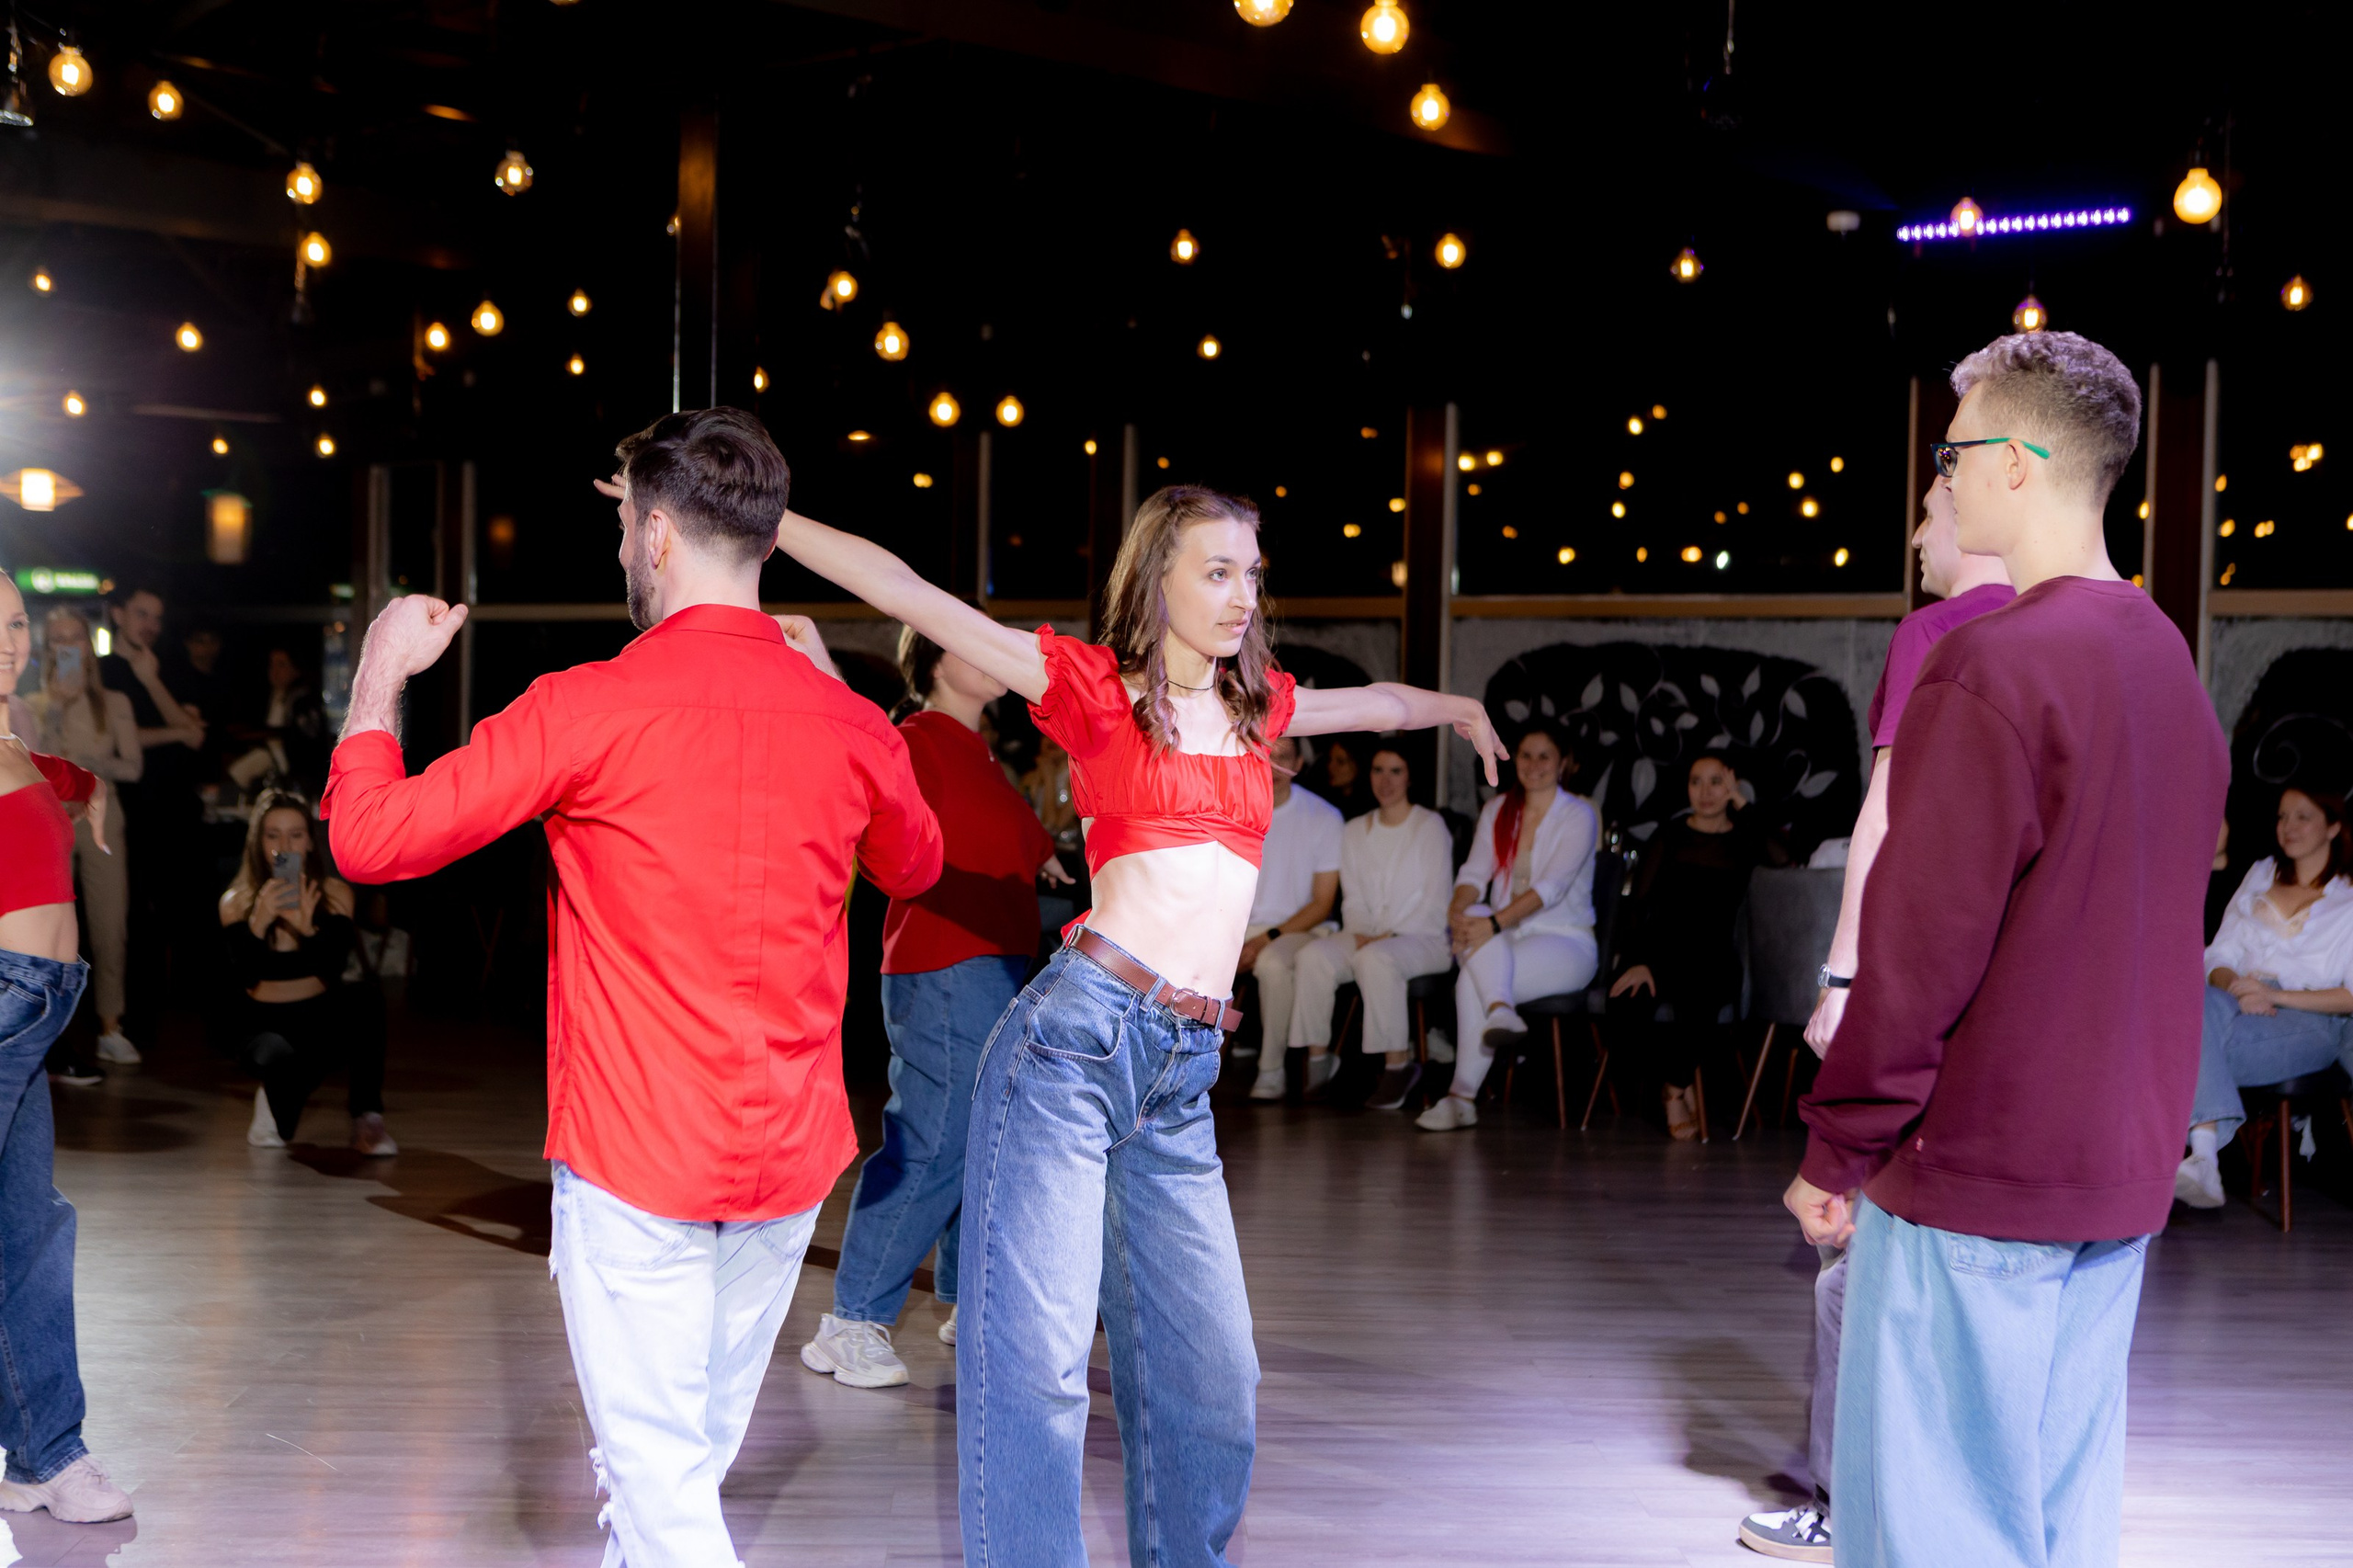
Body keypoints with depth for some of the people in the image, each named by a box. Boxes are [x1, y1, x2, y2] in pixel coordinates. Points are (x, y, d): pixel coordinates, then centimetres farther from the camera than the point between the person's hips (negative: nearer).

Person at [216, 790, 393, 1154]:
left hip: (322, 1015, 1)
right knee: (279, 1060, -37)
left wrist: (306, 926, -38)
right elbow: (243, 980, -20)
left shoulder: (335, 893, -6)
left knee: (366, 1003, -34)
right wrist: (259, 922, -36)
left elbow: (334, 970, -20)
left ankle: (368, 1117, -19)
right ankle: (275, 1104, 3)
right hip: (263, 1022, -1)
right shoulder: (236, 902, -8)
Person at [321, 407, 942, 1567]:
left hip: (636, 1154, -5)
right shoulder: (846, 722, -2)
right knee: (698, 1446, 22)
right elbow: (913, 867, 20)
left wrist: (380, 671, 5)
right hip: (790, 1154, 5)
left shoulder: (587, 708, -16)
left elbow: (370, 839, -10)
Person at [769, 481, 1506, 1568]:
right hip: (1078, 1031, -6)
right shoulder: (1092, 684, 3)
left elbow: (1378, 704, 40)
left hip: (1182, 1076, 6)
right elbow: (905, 593, -2)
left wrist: (1459, 708, 57)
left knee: (1210, 1377, 8)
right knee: (1034, 1354, -8)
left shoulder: (1254, 707, 19)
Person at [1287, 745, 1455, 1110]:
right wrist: (1360, 933, -7)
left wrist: (1388, 935, -16)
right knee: (1313, 955, -25)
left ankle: (1397, 1063, -30)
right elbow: (1352, 899, 13)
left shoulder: (1430, 826, 0)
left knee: (1376, 958, -37)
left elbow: (1434, 901, -7)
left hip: (1423, 937, -5)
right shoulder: (1355, 831, 16)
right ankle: (1318, 1057, -20)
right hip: (1367, 936, 5)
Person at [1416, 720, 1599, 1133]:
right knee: (1476, 916, -33)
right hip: (1504, 942, 5)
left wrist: (1496, 922, -31)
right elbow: (1474, 872, 1)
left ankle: (1462, 1096, -34)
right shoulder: (1498, 810, 12)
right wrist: (1459, 909, -23)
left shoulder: (1578, 815, -4)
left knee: (1472, 978, -32)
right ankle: (1500, 1011, -46)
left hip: (1567, 943, -5)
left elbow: (1552, 885, -18)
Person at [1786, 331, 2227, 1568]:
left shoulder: (1992, 666, -17)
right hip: (2122, 1170, 8)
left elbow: (1921, 941, -18)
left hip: (1977, 1170, -8)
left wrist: (1838, 1152, -10)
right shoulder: (2171, 661, 9)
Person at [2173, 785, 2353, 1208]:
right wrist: (2236, 987, -8)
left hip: (2312, 1020, -3)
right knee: (2200, 999, -36)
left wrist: (2276, 995, -14)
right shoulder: (2260, 875, 23)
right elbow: (2218, 956, 16)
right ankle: (2202, 1156, -47)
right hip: (2241, 1006, 3)